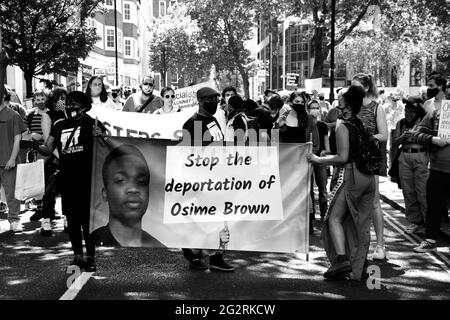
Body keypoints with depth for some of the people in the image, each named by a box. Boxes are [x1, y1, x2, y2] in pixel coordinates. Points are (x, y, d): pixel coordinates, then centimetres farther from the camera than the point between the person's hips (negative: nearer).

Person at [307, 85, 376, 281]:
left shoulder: (342, 127, -8)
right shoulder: (363, 126, 13)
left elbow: (343, 158, -14)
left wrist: (318, 160, -5)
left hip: (350, 176, -7)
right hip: (368, 177, 7)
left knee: (335, 218, 0)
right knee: (361, 223, 9)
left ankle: (341, 259, -15)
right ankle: (358, 269, 12)